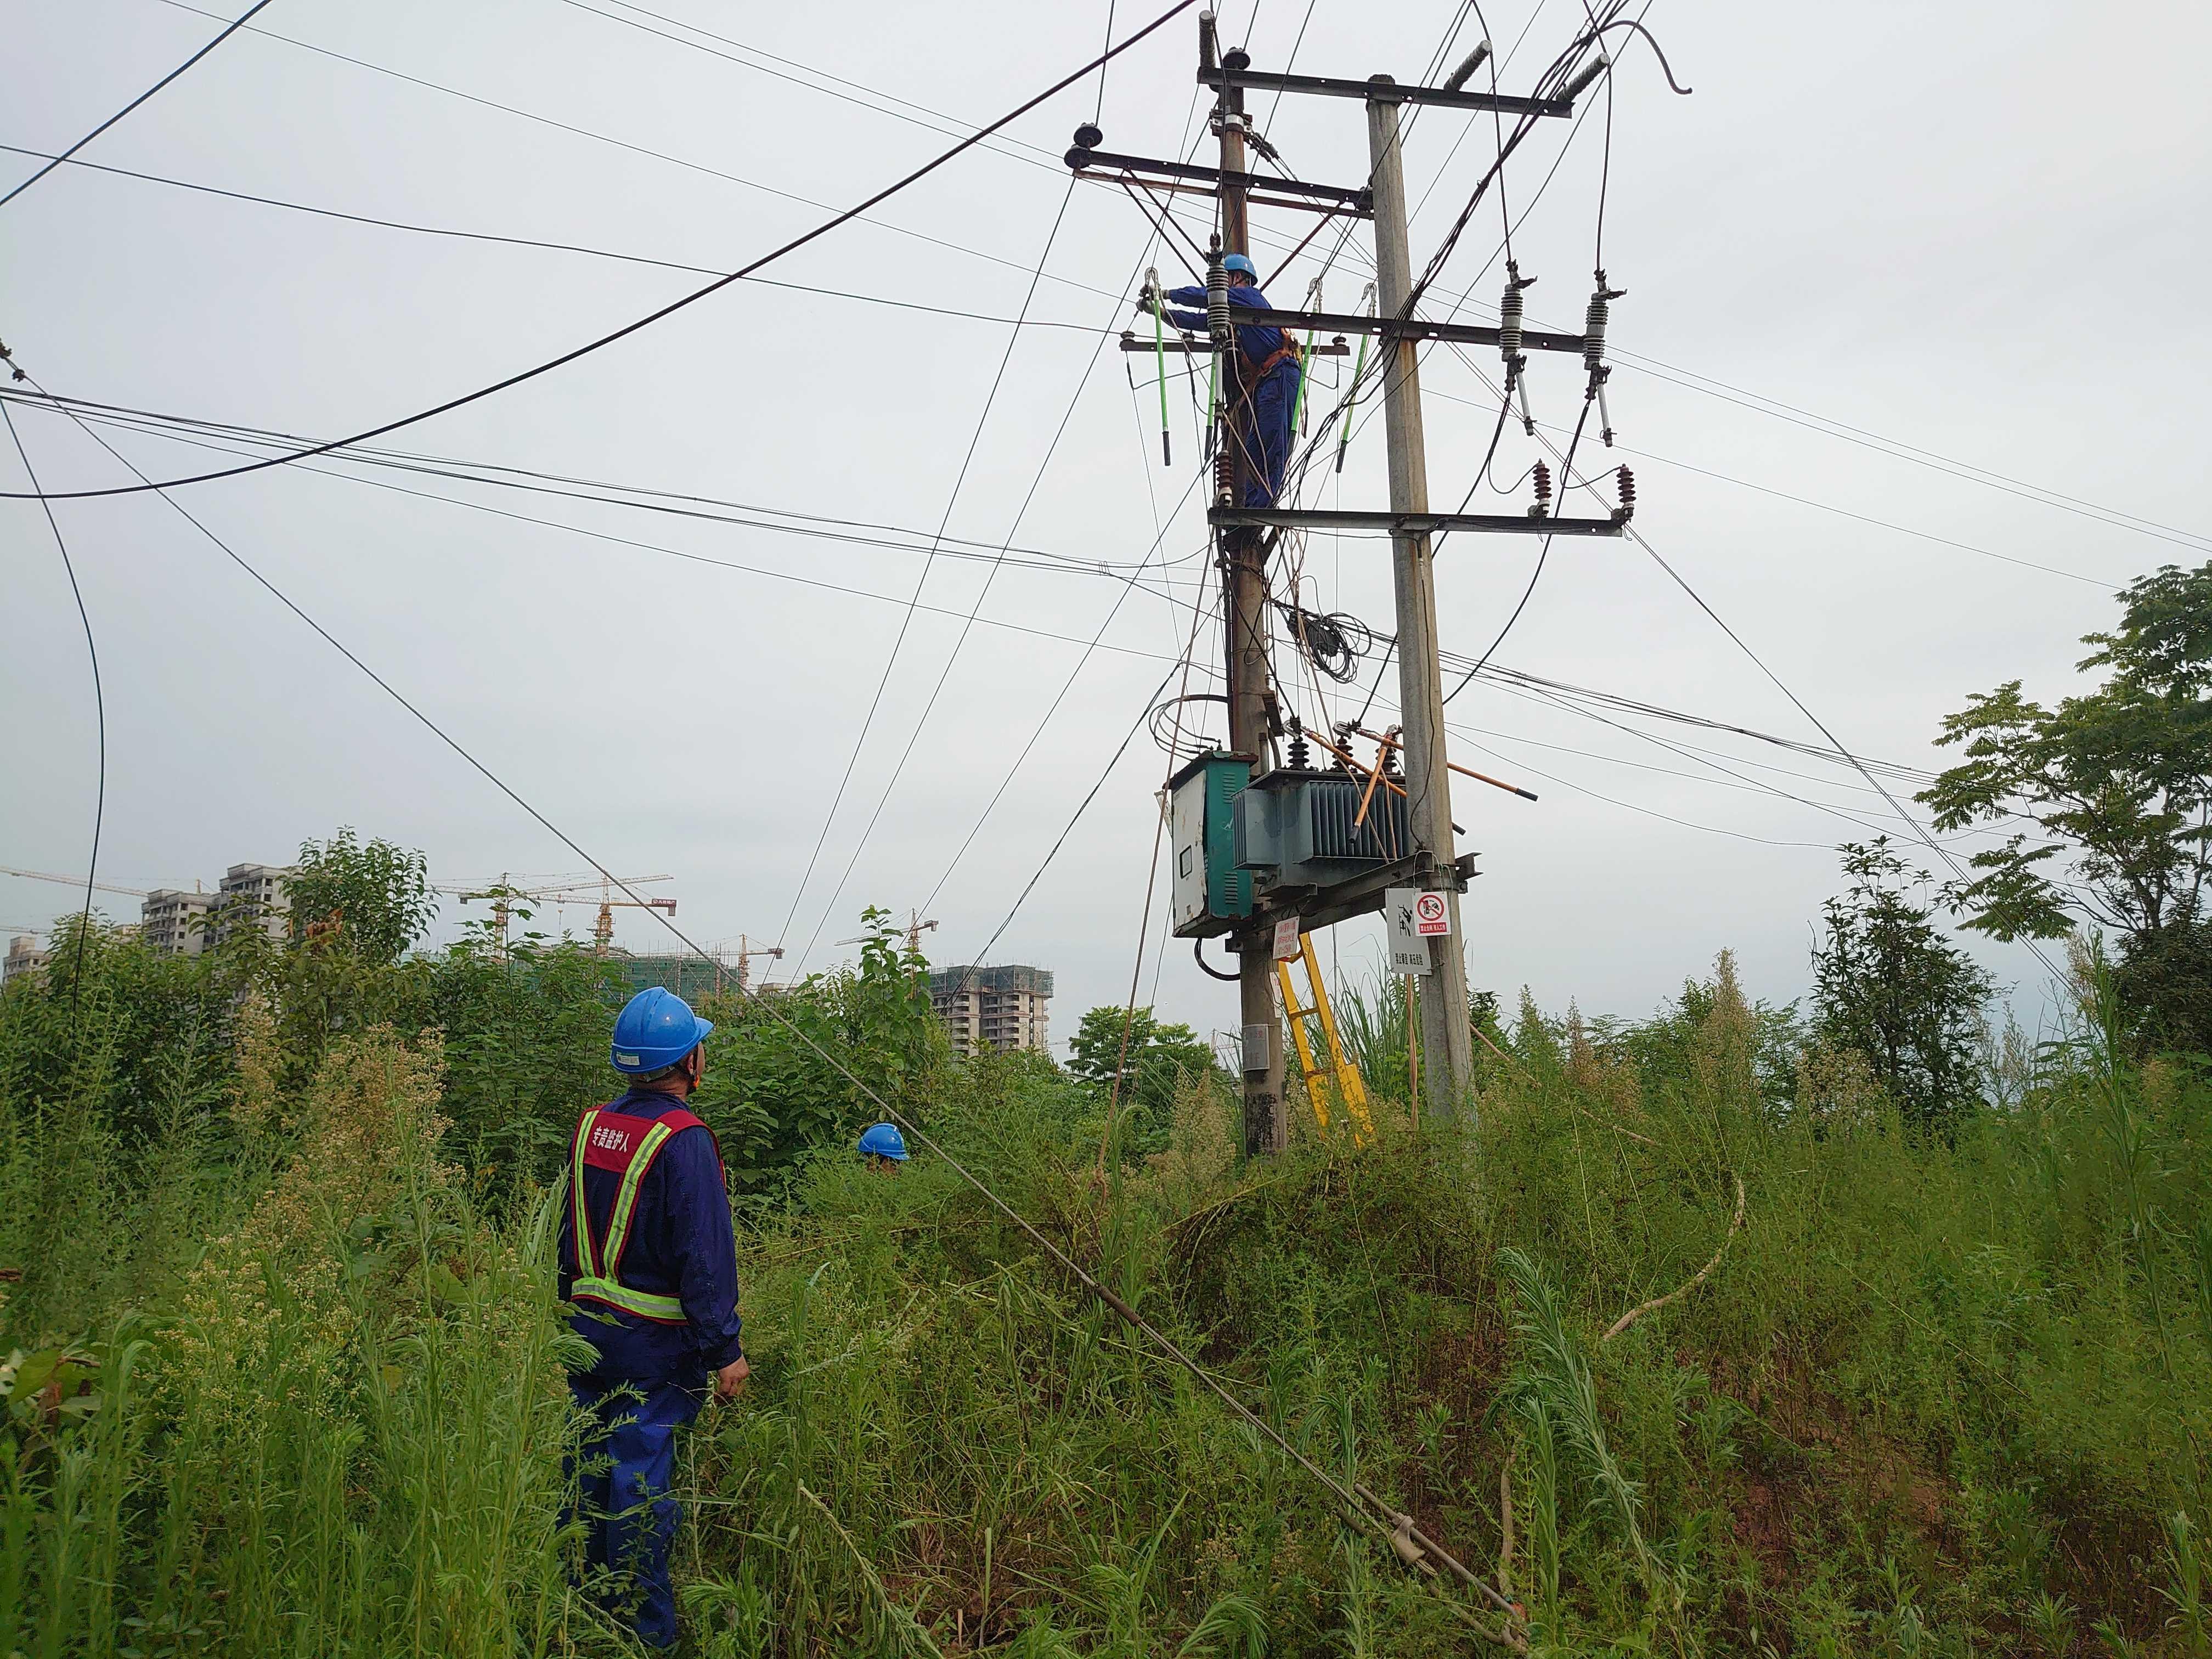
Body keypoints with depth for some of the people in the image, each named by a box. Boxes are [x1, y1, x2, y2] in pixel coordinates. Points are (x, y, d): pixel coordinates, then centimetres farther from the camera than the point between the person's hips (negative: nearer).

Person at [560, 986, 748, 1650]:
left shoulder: (590, 1127, 3)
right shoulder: (683, 1141, -20)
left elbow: (570, 1231, 13)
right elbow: (706, 1257, -19)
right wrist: (724, 1351, -14)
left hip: (589, 1331, 7)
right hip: (654, 1345, -7)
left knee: (590, 1467, 17)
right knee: (642, 1479, 3)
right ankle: (645, 1632, 15)